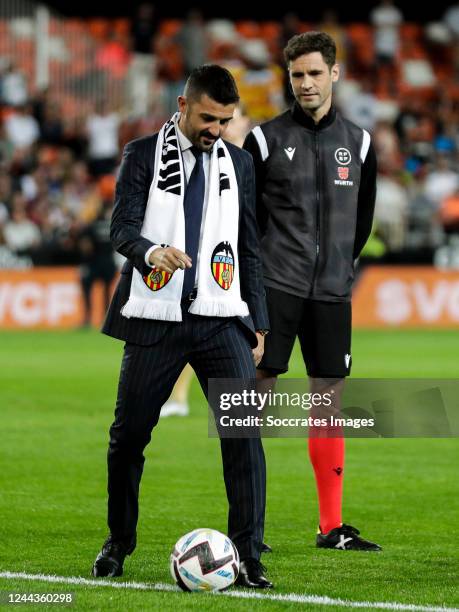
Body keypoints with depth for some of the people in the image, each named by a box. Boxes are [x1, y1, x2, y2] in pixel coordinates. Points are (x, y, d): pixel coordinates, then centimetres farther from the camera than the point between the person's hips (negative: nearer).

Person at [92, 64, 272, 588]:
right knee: (128, 435, 5)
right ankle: (118, 544, 24)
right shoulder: (142, 156, 2)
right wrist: (151, 251, -31)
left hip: (222, 318, 2)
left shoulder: (238, 163, 12)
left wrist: (258, 324, 13)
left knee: (244, 431, -13)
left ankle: (248, 556, -11)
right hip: (156, 319, -2)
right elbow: (122, 227, -9)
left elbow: (249, 248, 17)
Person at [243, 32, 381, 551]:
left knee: (329, 397, 5)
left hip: (332, 293, 4)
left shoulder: (357, 143, 10)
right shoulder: (266, 139, -1)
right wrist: (257, 269, 0)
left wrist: (339, 264, 15)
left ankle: (331, 527, 10)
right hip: (275, 288, -4)